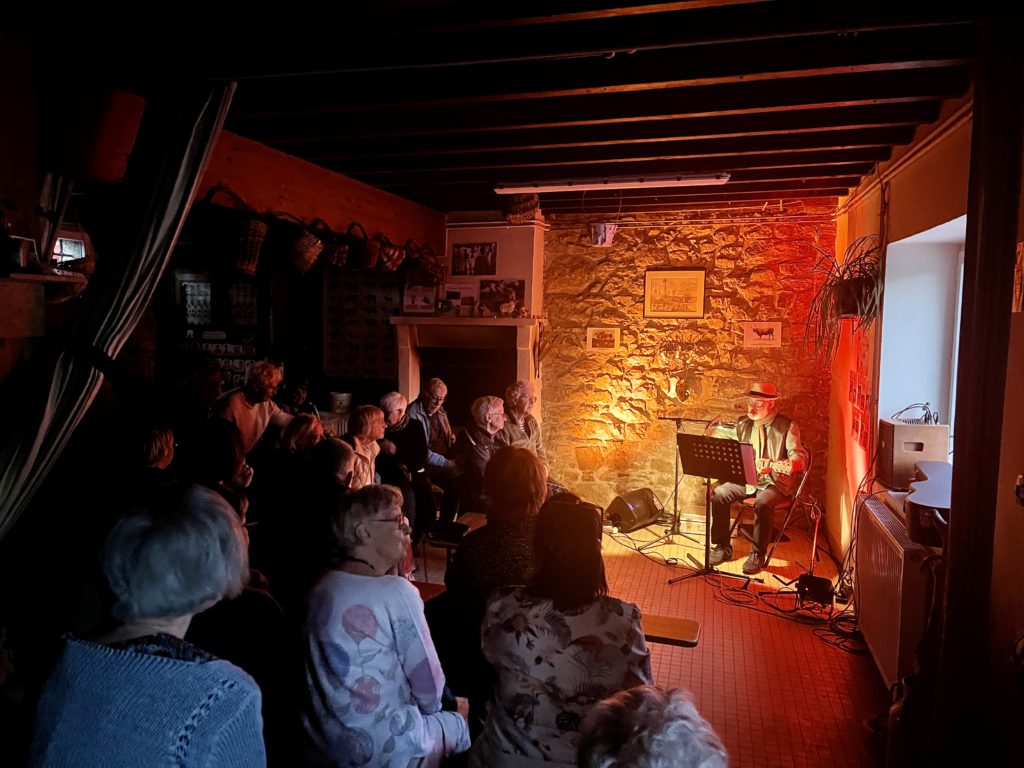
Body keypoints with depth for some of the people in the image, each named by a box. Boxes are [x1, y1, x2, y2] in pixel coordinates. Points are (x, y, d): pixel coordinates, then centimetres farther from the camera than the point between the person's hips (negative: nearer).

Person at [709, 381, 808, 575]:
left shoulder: (787, 426, -6)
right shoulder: (743, 423, 9)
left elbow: (801, 457, -17)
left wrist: (777, 465, -38)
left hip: (775, 481, -5)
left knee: (763, 503, -34)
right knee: (719, 494, -19)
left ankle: (757, 555, -15)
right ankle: (722, 547, -5)